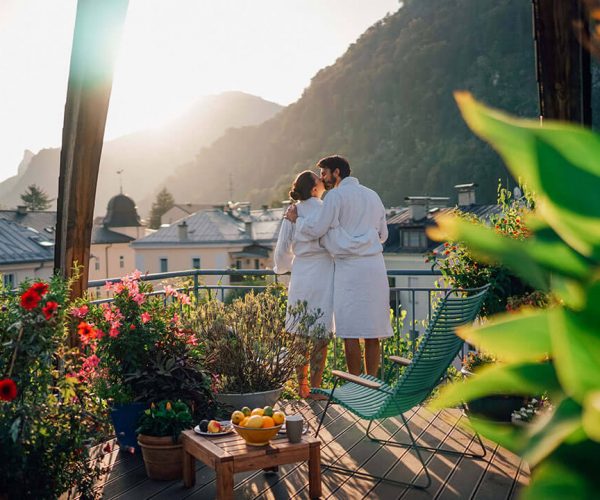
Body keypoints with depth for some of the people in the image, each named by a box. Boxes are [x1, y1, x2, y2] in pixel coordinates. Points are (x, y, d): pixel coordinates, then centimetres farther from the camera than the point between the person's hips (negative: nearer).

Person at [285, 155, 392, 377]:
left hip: (349, 267, -6)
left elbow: (316, 228, -4)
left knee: (350, 332, -1)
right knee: (372, 331, 9)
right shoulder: (373, 195, 18)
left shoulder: (336, 195, -3)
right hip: (375, 265, 7)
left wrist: (296, 218, 13)